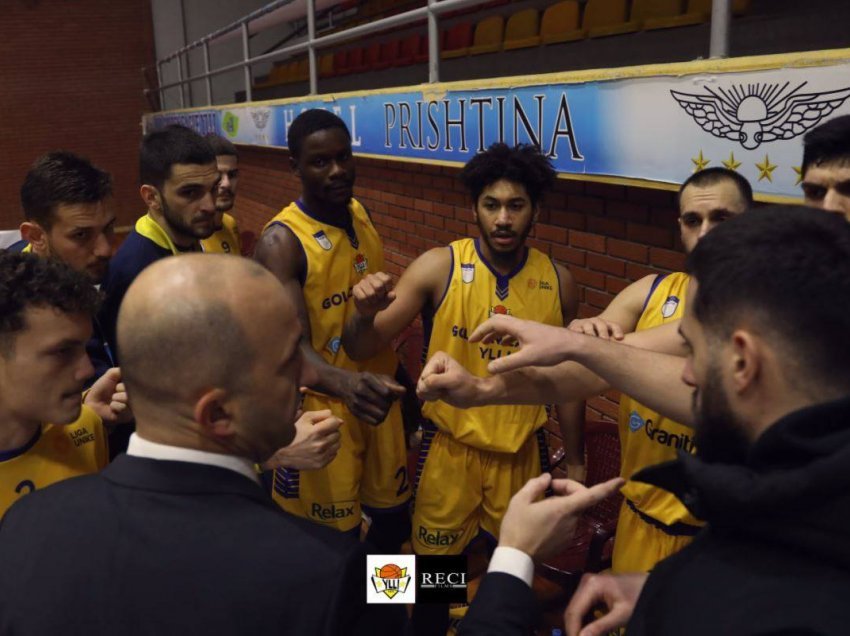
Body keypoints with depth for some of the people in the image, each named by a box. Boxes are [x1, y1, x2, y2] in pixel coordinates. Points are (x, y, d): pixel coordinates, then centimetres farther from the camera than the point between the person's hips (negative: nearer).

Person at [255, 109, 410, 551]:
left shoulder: (362, 215, 1)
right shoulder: (281, 242, -20)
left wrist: (403, 382, 16)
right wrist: (345, 383, -51)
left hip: (378, 394, 6)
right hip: (324, 406, -6)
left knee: (394, 515, 18)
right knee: (337, 534, 8)